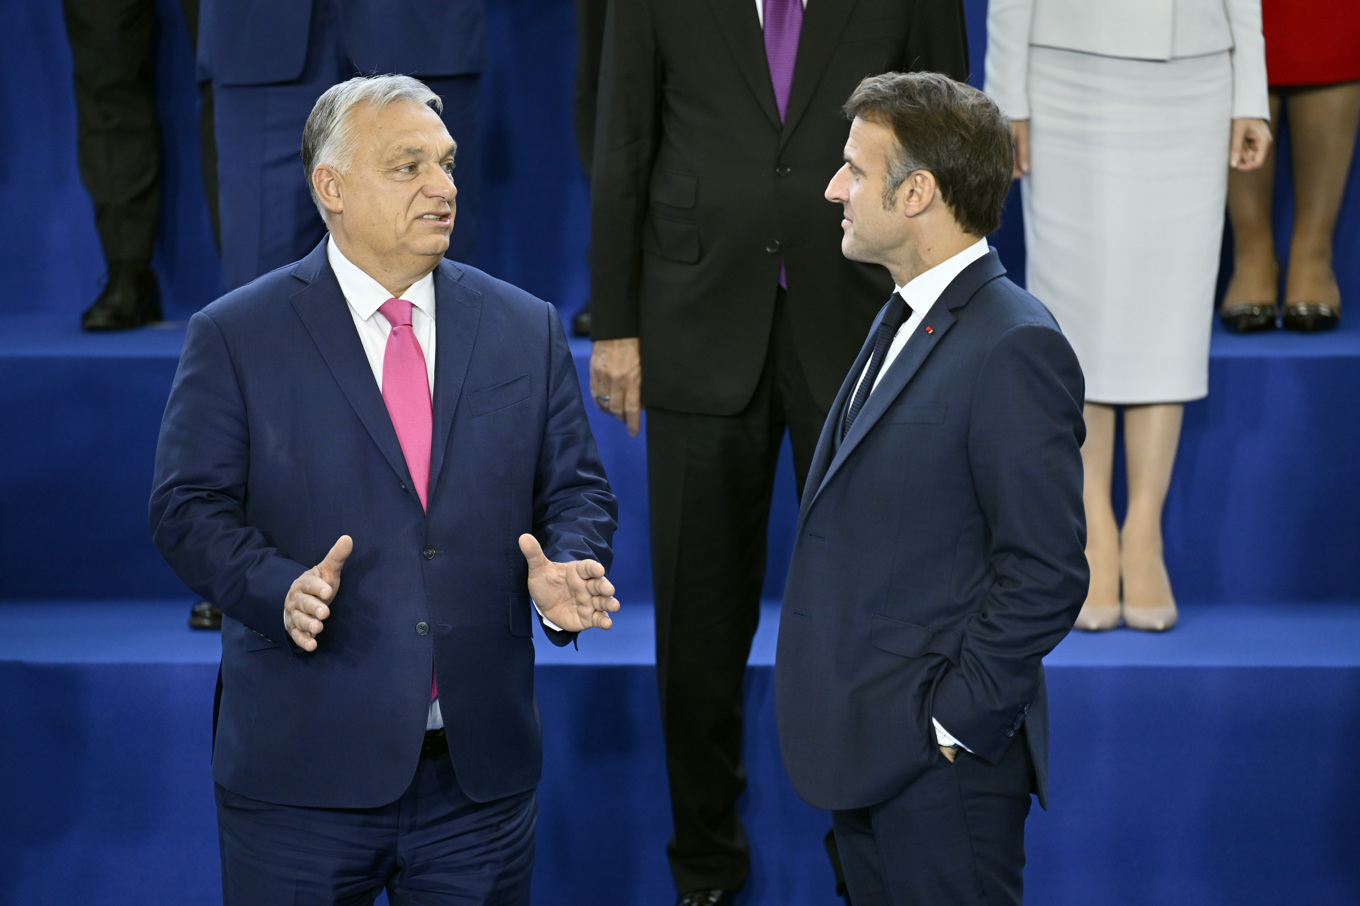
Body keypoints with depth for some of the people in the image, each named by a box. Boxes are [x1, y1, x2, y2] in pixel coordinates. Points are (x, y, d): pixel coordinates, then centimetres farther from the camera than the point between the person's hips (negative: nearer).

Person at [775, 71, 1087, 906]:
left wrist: (949, 723, -17)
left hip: (942, 756, -9)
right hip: (866, 746, 9)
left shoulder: (1014, 348, -17)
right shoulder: (904, 322, 13)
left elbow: (1046, 575, -20)